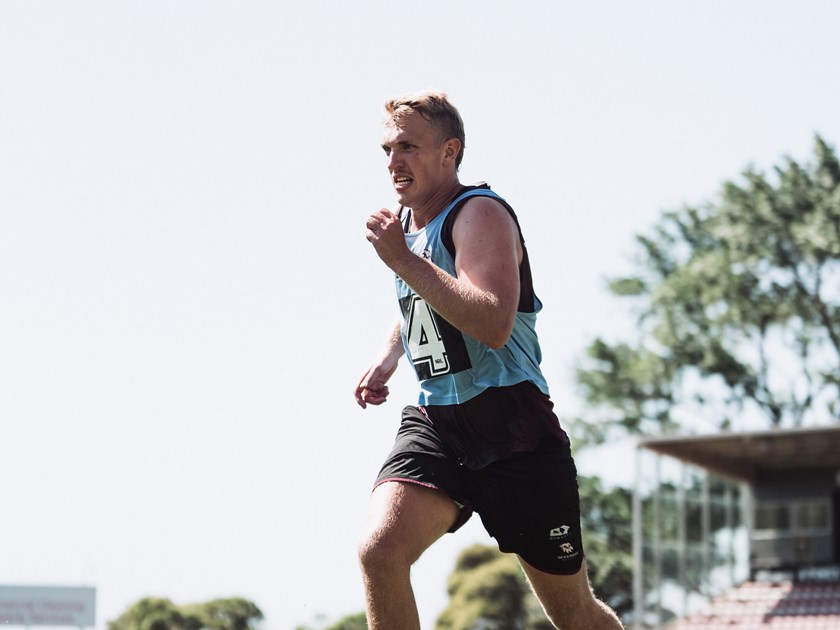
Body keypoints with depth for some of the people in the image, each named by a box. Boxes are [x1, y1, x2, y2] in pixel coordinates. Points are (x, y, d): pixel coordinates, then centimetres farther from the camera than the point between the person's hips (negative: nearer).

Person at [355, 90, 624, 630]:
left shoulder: (480, 213, -14)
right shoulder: (402, 221, 12)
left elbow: (494, 326, -31)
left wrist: (404, 261, -31)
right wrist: (387, 359, 16)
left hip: (512, 428, -6)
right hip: (434, 422, 6)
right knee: (379, 550, -23)